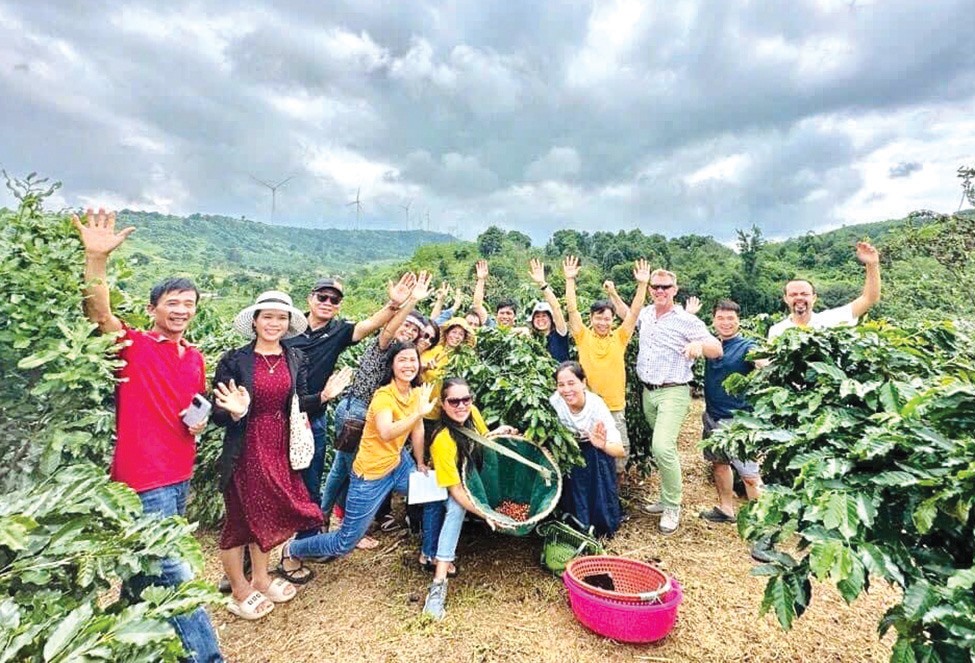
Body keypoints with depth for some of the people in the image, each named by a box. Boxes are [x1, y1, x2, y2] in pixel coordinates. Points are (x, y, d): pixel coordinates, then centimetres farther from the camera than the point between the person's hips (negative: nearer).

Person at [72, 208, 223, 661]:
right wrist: (96, 258, -40)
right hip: (144, 478, -6)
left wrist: (200, 421, -1)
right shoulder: (131, 346, -9)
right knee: (174, 573, 2)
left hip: (181, 474, 6)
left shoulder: (195, 358, 8)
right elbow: (98, 312, -28)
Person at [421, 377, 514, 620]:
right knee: (456, 507, -32)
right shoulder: (443, 441, -37)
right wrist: (485, 514, -42)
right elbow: (455, 490, -34)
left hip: (473, 479, 9)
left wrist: (498, 433, -18)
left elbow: (483, 440, 3)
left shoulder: (473, 413, -20)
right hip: (442, 487, -9)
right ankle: (439, 583, -33)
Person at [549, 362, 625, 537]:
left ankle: (604, 521, -7)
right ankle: (579, 521, 5)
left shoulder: (596, 405, -32)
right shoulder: (555, 401, -26)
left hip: (596, 451, -1)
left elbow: (620, 451, -34)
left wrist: (603, 445, -56)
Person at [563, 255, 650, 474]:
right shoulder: (583, 337, -1)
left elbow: (634, 312, -4)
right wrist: (570, 279, -14)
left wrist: (642, 284, -11)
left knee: (622, 449, 6)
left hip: (616, 406, 1)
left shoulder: (620, 337, 2)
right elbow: (572, 309, -8)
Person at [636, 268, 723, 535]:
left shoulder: (687, 321, -9)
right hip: (647, 392, 6)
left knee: (663, 447, -18)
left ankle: (672, 507, -1)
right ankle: (667, 498, 28)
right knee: (661, 448, 15)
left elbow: (717, 350, -10)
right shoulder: (645, 315, 8)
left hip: (672, 393, -6)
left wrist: (700, 344, -30)